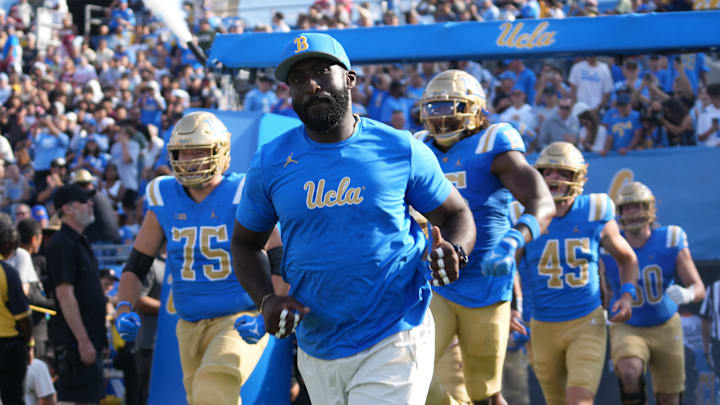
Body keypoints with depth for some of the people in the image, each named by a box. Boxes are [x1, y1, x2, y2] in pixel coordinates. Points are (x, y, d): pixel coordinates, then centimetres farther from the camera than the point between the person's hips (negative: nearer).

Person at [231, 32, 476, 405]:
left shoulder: (400, 150, -3)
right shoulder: (271, 162, 1)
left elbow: (456, 214, 8)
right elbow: (245, 244, 13)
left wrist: (453, 253, -16)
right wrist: (266, 300, -7)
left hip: (393, 345, -3)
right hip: (317, 352, 3)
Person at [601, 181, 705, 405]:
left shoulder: (671, 242, -12)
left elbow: (699, 289, -12)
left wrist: (687, 294, -34)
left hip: (665, 328, 1)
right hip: (628, 328, -1)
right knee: (629, 373, -33)